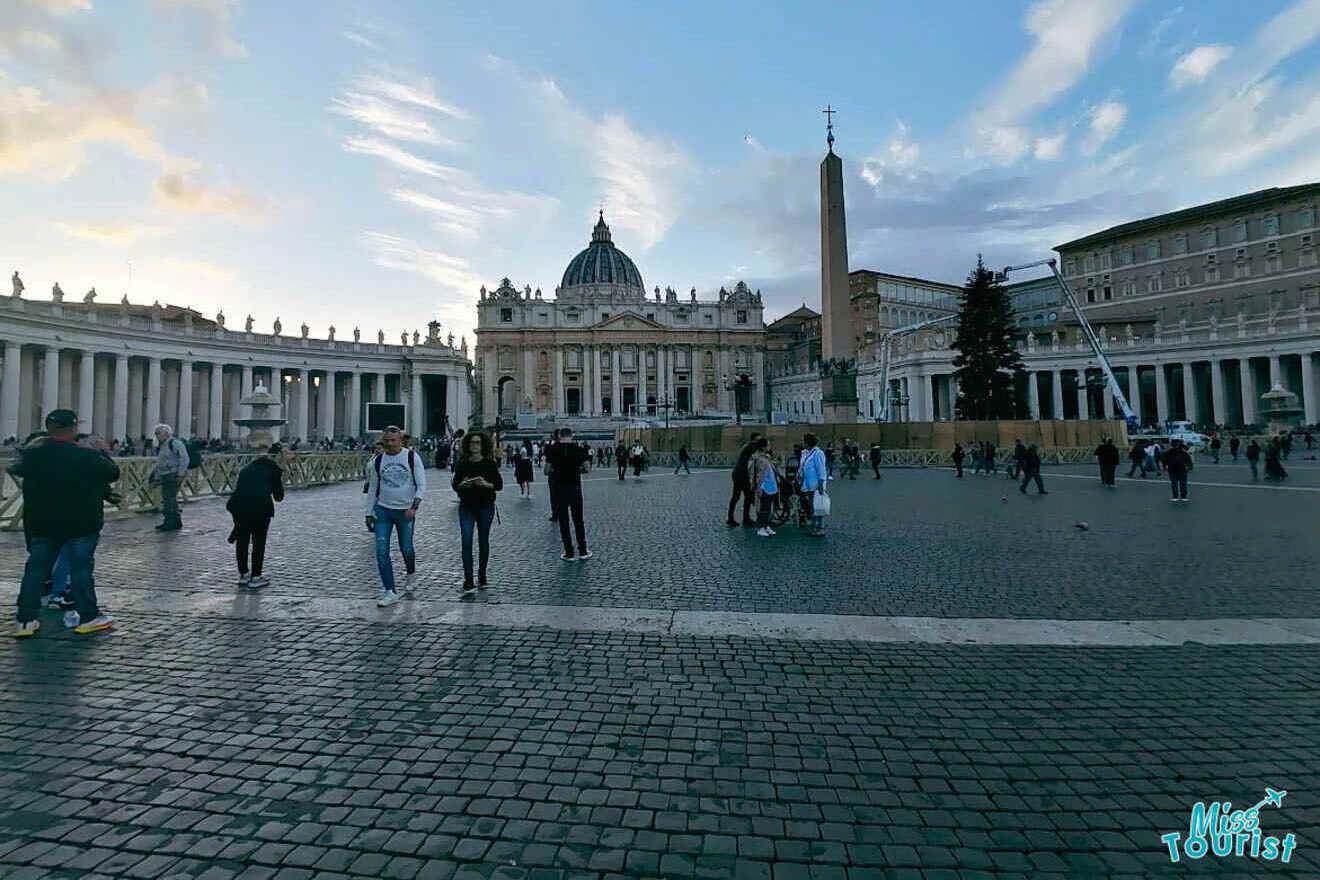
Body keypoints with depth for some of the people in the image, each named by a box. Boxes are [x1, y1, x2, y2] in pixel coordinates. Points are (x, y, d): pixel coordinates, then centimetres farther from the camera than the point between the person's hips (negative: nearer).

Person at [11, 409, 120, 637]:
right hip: (81, 524, -4)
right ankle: (88, 617, 10)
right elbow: (114, 473, -6)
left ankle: (26, 620, 16)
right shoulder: (88, 456, -17)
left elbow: (14, 469, 17)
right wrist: (101, 452, 9)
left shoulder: (31, 454, -4)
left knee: (35, 569, 14)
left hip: (40, 524, 4)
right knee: (81, 569, 3)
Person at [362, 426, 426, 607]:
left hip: (405, 511, -2)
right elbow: (372, 489, 12)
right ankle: (389, 592, 0)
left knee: (406, 549, 9)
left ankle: (411, 574, 41)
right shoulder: (377, 461, 3)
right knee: (381, 551, -7)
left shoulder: (412, 457, -5)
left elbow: (422, 485, -8)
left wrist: (414, 507, -20)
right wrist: (368, 514, 10)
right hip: (382, 510, 2)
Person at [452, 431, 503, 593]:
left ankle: (481, 577, 25)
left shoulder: (490, 463, 0)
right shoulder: (462, 464, 4)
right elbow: (455, 486, 6)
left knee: (483, 542, 9)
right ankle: (468, 582, -8)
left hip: (486, 507, 0)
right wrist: (463, 484, -15)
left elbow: (499, 485, -2)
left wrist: (485, 484, -19)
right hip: (466, 507, 1)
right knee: (466, 543, -8)